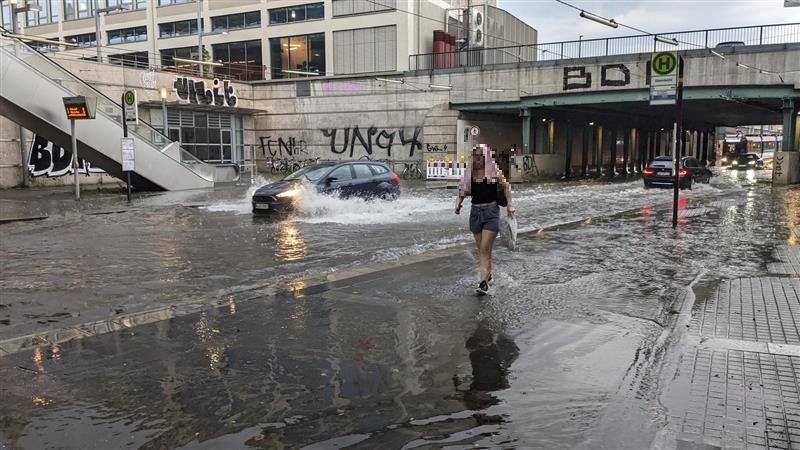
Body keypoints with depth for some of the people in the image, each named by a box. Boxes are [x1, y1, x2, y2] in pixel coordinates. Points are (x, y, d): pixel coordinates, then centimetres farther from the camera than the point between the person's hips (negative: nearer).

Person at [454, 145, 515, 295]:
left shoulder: (494, 171, -4)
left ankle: (483, 281, -9)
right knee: (481, 248, 14)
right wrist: (458, 203, -10)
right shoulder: (469, 173, 5)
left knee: (485, 249, -11)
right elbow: (462, 191, 8)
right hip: (475, 212, 4)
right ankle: (488, 274, 34)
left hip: (491, 211, -4)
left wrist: (509, 205, -4)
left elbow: (506, 186, 3)